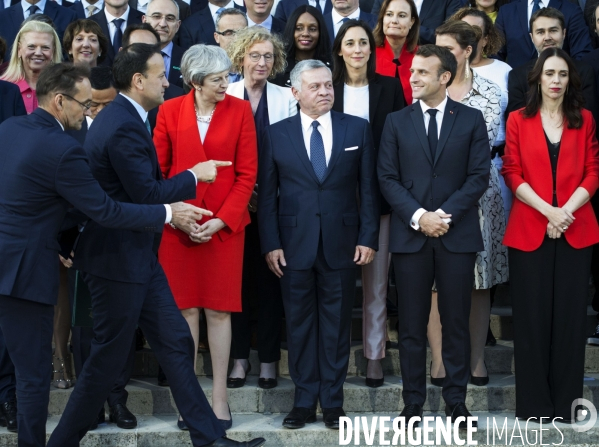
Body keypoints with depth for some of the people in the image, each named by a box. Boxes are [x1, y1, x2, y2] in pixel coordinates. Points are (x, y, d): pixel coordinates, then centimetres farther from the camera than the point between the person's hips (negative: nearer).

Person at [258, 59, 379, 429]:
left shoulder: (357, 129, 4)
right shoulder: (277, 134, 4)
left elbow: (368, 188, 3)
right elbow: (268, 194, 3)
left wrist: (368, 238, -3)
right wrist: (271, 244, -4)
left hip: (341, 243, 0)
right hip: (294, 244, 0)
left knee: (337, 325, 6)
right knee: (300, 325, 6)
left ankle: (333, 402, 14)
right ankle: (304, 402, 15)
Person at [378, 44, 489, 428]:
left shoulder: (471, 120, 5)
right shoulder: (397, 122, 9)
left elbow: (479, 176, -1)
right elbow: (388, 178, 3)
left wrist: (445, 214, -12)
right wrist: (418, 216, -11)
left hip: (457, 234, -1)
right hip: (410, 234, 1)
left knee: (456, 321, 3)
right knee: (412, 323, 3)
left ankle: (456, 400, 12)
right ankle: (413, 402, 10)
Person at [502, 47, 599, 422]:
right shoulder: (518, 121, 6)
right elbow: (512, 174, 0)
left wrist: (567, 211, -11)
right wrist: (548, 210, -13)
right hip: (530, 229, -1)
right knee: (532, 315, 1)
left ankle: (566, 401, 10)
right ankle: (534, 402, 9)